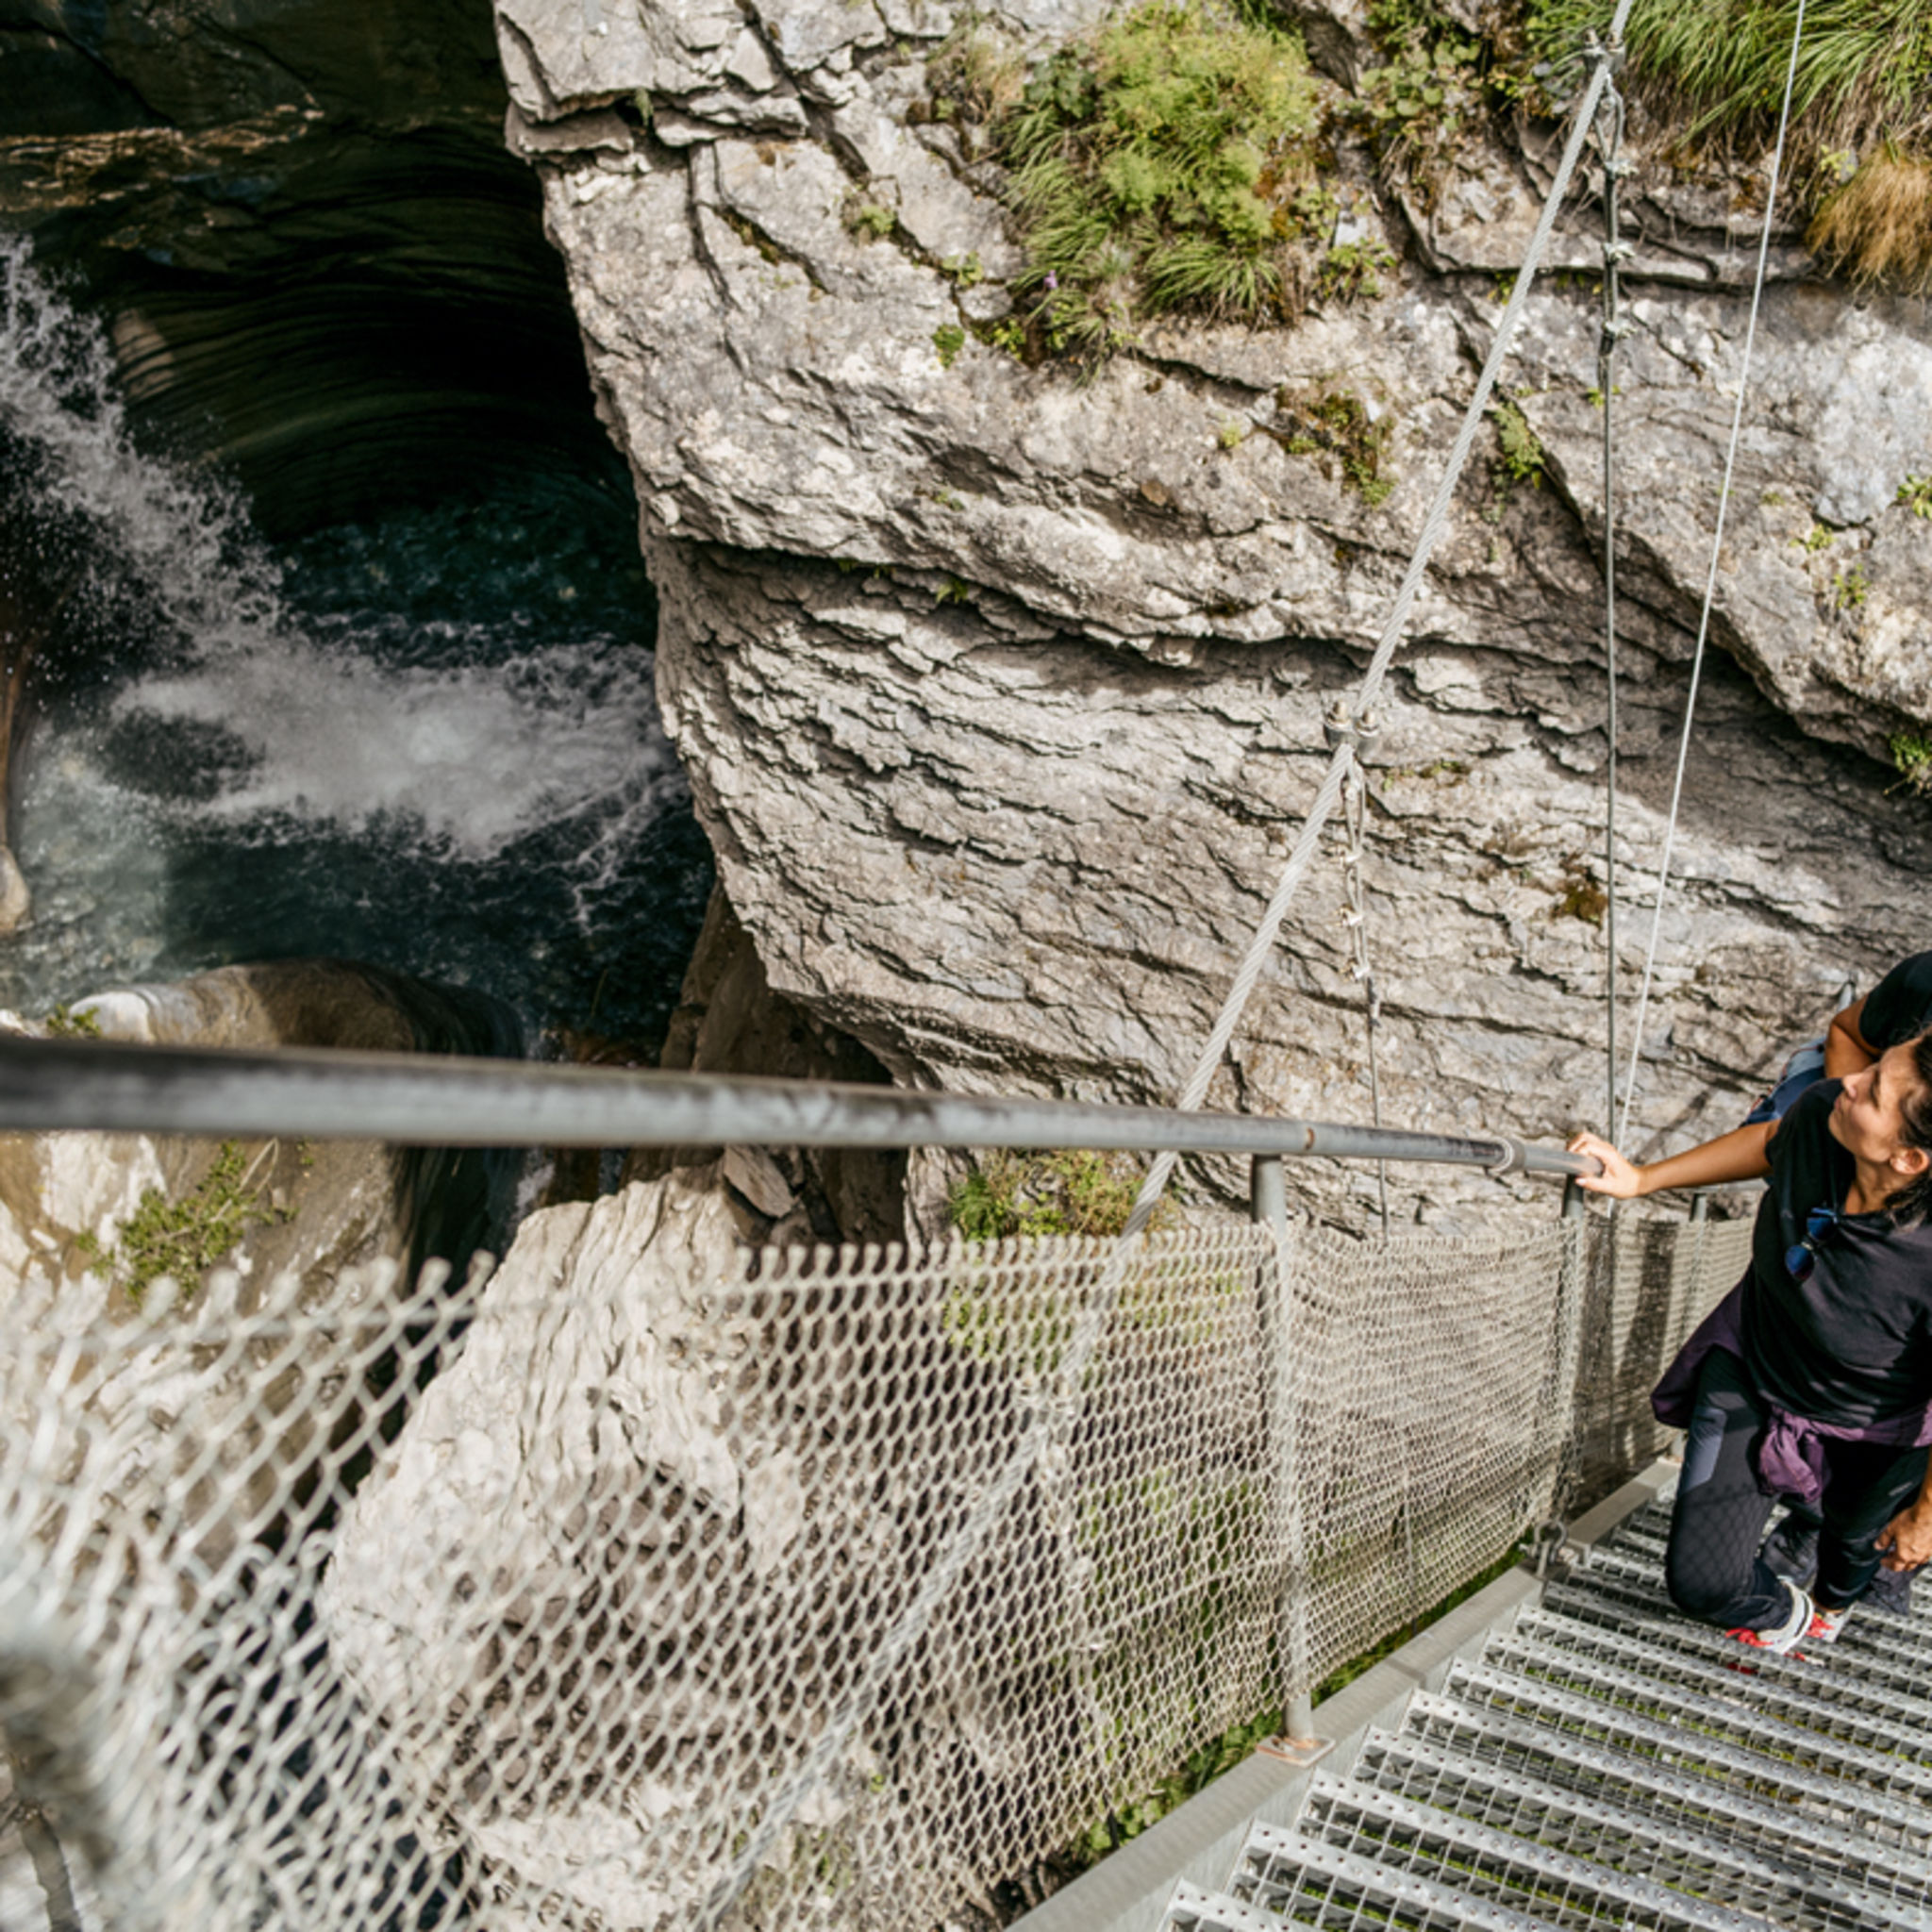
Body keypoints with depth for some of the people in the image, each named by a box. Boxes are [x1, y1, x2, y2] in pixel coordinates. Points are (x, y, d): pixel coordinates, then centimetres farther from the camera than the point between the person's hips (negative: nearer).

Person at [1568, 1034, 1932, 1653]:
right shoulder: (1820, 1112, -30)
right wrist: (1641, 1180, -3)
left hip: (1872, 1436, -3)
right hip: (1751, 1370, 3)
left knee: (1857, 1534, 33)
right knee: (1700, 1582, 5)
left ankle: (1833, 1598, 72)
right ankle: (1781, 1612, 42)